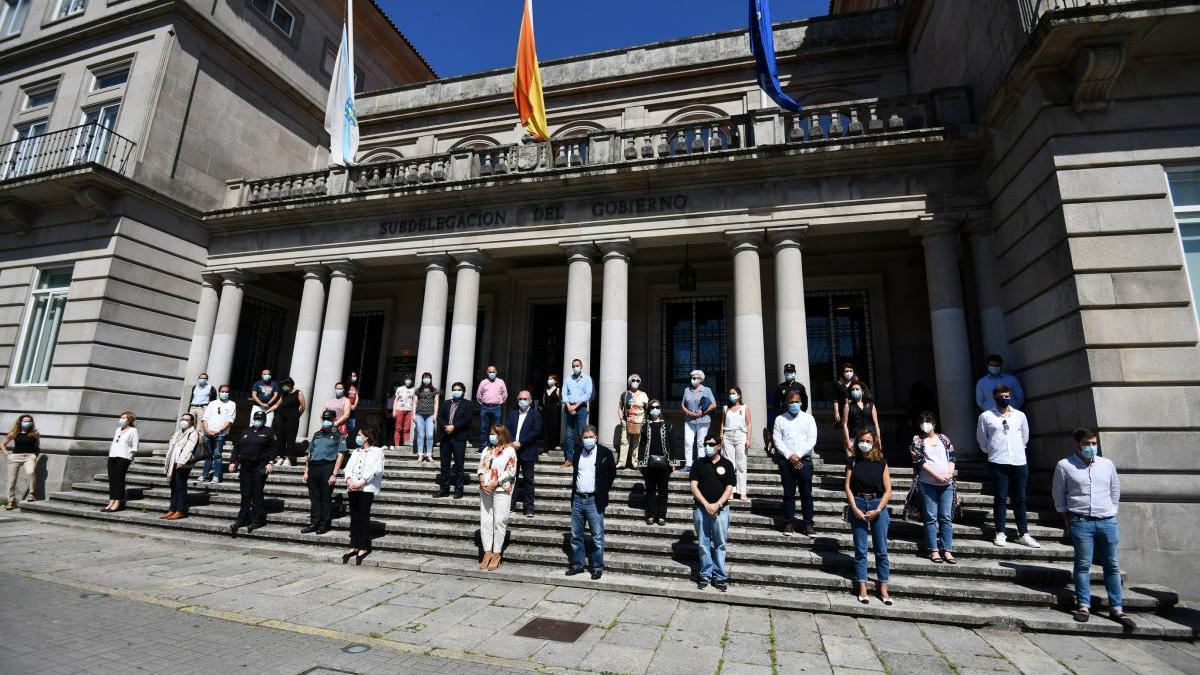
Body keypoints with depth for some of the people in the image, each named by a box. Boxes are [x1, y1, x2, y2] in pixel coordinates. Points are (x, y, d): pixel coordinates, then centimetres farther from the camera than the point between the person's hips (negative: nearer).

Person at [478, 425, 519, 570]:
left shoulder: (509, 450, -4)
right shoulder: (487, 449, 14)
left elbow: (510, 472, -11)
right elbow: (481, 467, 11)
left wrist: (494, 484, -15)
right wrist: (482, 482, -7)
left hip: (502, 489, -5)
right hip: (485, 489, 6)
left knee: (499, 521, -3)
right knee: (485, 521, 5)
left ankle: (496, 554, 7)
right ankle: (487, 552, 14)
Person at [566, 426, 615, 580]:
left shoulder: (605, 453, -4)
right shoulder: (578, 453, 9)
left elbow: (612, 473, 4)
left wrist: (603, 491, 2)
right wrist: (574, 486, 12)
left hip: (594, 500, -4)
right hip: (577, 499, 4)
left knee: (597, 537, 1)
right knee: (576, 536, 11)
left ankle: (597, 567, 13)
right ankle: (577, 564, 23)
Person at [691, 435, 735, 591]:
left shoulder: (726, 464, 3)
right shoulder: (699, 463, 5)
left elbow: (729, 488, -1)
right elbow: (693, 486, -1)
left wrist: (717, 505, -12)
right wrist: (706, 504, -11)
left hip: (720, 509, -1)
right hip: (701, 508, 1)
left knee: (720, 544, 5)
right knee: (703, 543, 6)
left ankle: (720, 577, 15)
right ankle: (705, 575, 18)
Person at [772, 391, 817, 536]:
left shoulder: (808, 418, 7)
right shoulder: (780, 419, 7)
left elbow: (812, 440, 0)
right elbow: (777, 440, 1)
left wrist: (798, 455, -9)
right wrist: (789, 456, -10)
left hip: (804, 460, 0)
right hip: (786, 460, 0)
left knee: (806, 493, 1)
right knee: (788, 493, 4)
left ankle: (808, 524, 9)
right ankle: (789, 523, 10)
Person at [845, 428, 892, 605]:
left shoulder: (881, 463, 2)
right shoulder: (853, 462, 3)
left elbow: (888, 490, 0)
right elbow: (848, 487, 0)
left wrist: (878, 510, -9)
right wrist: (855, 509, -9)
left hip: (878, 506, 0)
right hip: (858, 505, 0)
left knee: (881, 550, 3)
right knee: (860, 549, 3)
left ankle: (883, 587, 13)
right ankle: (862, 586, 10)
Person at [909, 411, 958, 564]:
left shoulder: (943, 438, 13)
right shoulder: (917, 440, 3)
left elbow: (952, 456, 8)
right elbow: (919, 460, -6)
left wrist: (950, 473, -8)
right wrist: (937, 475, -14)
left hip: (946, 483, 3)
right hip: (927, 483, -3)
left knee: (946, 517, 3)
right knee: (931, 517, 0)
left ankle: (947, 550, 7)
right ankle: (934, 550, 6)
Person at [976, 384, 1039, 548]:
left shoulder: (1020, 415, 9)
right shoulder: (986, 416, 1)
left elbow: (1025, 437, 19)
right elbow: (981, 439, 9)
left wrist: (1017, 450, 17)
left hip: (1019, 462, 3)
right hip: (998, 463, -3)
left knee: (1019, 499, 9)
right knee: (1000, 498, 1)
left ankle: (1023, 535, 17)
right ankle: (1000, 533, 7)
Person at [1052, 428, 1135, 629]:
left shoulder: (1107, 465, 10)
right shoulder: (1064, 465, 0)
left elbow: (1115, 491, 19)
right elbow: (1058, 493, 6)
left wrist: (1112, 513, 12)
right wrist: (1066, 518, 4)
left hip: (1107, 521, 3)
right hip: (1081, 522, -3)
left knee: (1112, 565, 6)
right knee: (1083, 565, -1)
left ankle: (1117, 609, 14)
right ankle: (1083, 606, 5)